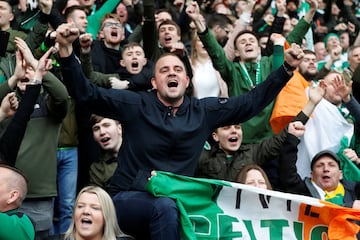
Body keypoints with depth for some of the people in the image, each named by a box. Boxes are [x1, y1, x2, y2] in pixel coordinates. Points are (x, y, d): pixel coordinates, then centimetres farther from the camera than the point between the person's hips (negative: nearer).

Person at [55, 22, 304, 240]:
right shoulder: (136, 105, -5)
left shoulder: (204, 111, 4)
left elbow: (252, 102, 7)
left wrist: (287, 68, 0)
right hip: (128, 199, -4)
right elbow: (86, 92, -10)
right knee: (166, 207, -36)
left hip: (175, 202, 4)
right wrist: (66, 49, -24)